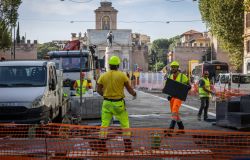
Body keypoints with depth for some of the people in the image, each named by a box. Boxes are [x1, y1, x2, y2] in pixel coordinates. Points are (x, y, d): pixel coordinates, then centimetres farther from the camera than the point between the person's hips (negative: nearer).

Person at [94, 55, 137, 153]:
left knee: (104, 124, 9)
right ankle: (128, 146, 9)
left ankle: (102, 146, 9)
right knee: (125, 124, 8)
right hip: (118, 103, -2)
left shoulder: (103, 76, 1)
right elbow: (129, 88, -2)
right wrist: (134, 94, 19)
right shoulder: (122, 75, -6)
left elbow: (99, 90, 4)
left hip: (107, 103, 2)